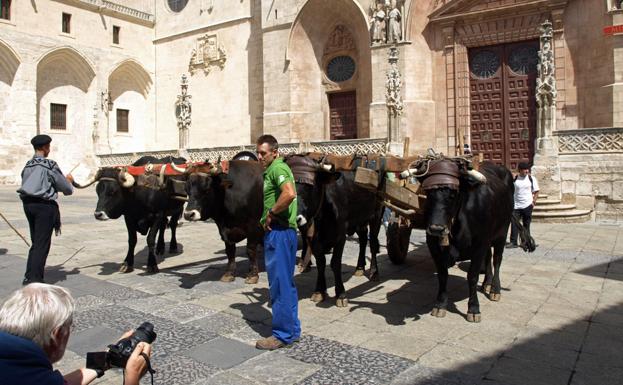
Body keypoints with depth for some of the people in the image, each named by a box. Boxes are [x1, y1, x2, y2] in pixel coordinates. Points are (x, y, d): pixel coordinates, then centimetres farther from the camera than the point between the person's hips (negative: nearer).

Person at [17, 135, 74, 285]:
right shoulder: (50, 165, -11)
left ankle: (29, 277, 22)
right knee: (42, 244, -1)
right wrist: (68, 180, 16)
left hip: (28, 204, 7)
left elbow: (27, 185, 15)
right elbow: (66, 188, -7)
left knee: (36, 242, 17)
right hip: (45, 205, -7)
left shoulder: (28, 165, 11)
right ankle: (35, 279, 0)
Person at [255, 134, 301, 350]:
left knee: (279, 284, -3)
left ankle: (282, 335, 7)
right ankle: (292, 330, 26)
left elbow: (289, 194, -30)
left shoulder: (277, 168, -13)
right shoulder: (270, 170, 19)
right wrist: (269, 215, 12)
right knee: (286, 282, 15)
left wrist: (271, 213, -19)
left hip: (279, 232, -11)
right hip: (276, 232, 11)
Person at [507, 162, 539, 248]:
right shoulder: (515, 179, 2)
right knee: (514, 223, -3)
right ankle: (513, 242, 3)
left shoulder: (532, 178, 0)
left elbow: (536, 192, 5)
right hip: (516, 205, 1)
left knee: (526, 225, 7)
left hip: (527, 205, -1)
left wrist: (533, 201, -6)